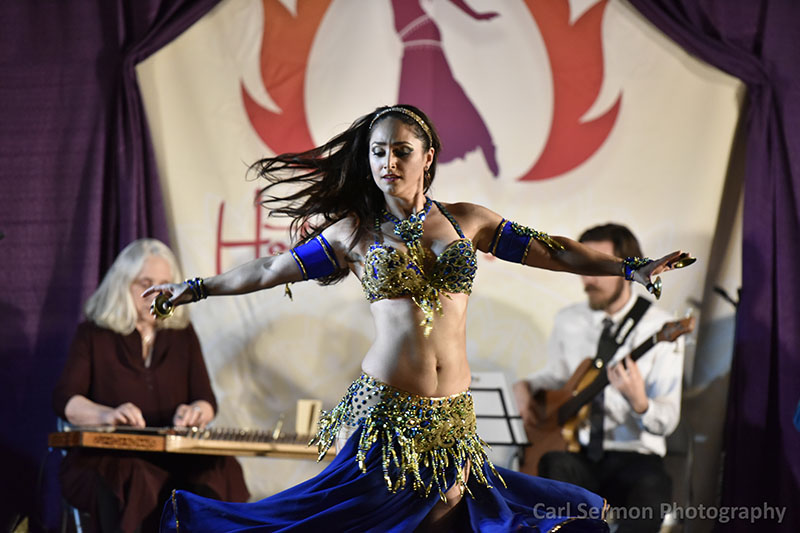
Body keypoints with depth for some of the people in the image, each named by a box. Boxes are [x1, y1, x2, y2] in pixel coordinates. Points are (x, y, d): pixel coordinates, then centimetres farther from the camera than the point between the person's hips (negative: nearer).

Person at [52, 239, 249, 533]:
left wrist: (195, 412, -16)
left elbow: (207, 401, 11)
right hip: (108, 458, -2)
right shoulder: (93, 335, 9)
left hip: (174, 460, 2)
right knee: (126, 489, -37)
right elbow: (63, 400, -2)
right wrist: (106, 415, -25)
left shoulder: (182, 335, 17)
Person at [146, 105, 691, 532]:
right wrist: (196, 288, 13)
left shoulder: (468, 220, 9)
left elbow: (553, 251, 11)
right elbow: (271, 270, 12)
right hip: (381, 409, -2)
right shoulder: (354, 231, 6)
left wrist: (632, 268, 8)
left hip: (452, 418, 2)